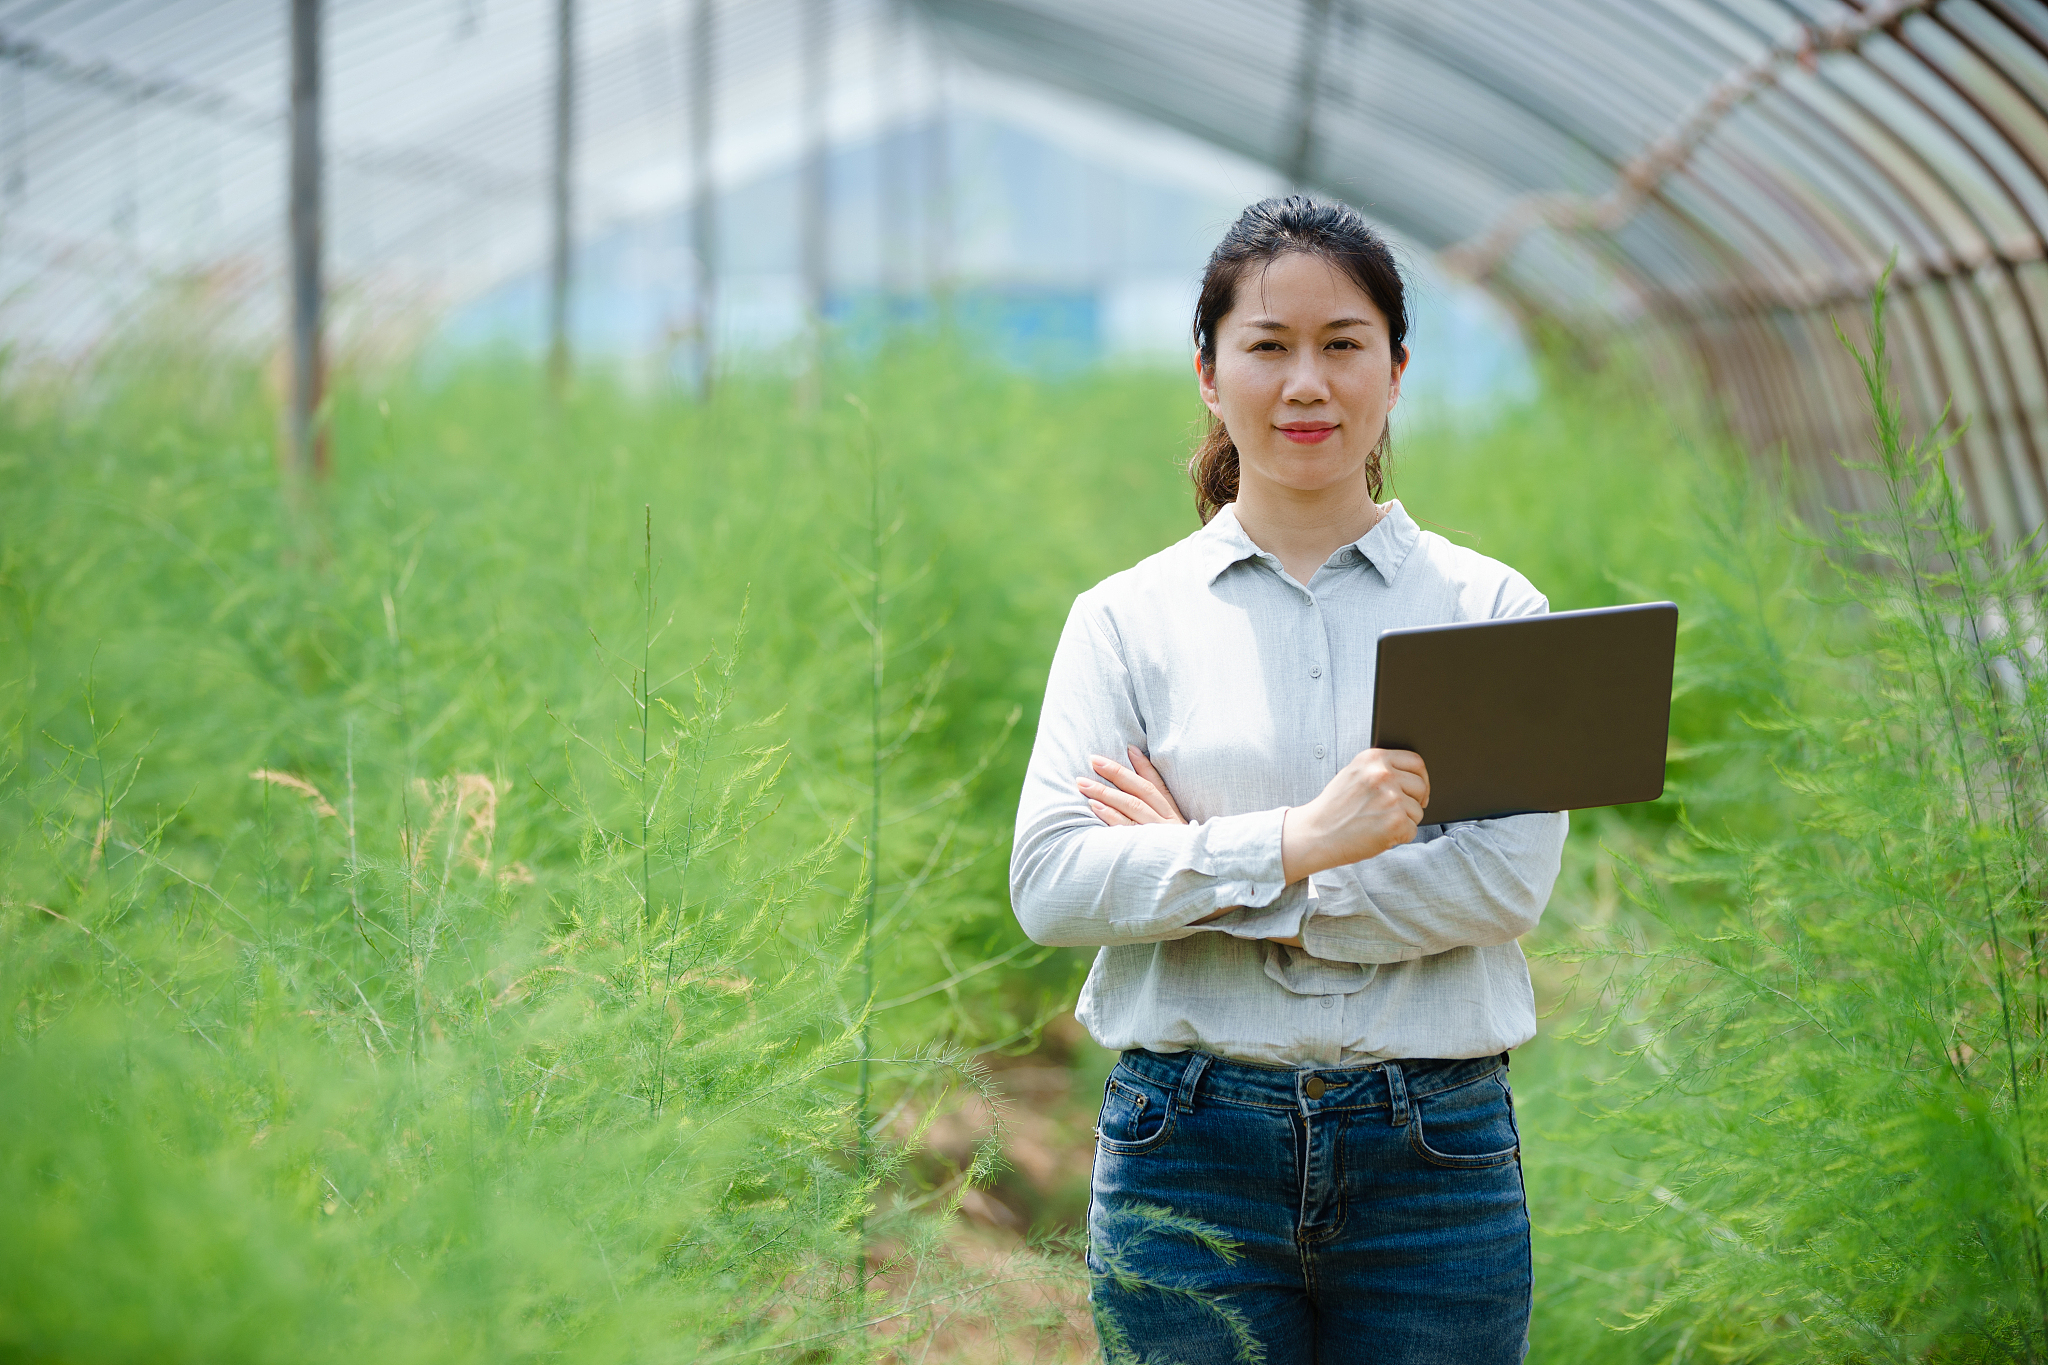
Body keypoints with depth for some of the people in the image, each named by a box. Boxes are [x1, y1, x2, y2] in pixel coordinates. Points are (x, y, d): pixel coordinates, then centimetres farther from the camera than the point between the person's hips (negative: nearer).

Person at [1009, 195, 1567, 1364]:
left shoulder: (1490, 607, 5)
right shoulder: (1129, 619, 6)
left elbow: (1510, 880, -7)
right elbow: (1049, 884, -5)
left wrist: (1193, 870, -9)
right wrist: (1295, 842, -20)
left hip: (1433, 1152, 0)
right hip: (1192, 1156, 0)